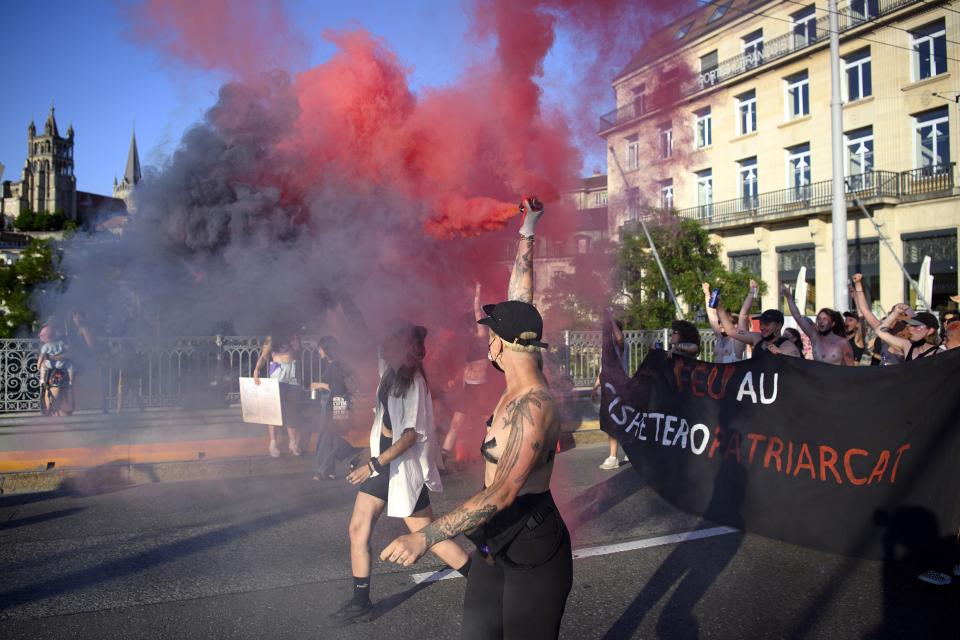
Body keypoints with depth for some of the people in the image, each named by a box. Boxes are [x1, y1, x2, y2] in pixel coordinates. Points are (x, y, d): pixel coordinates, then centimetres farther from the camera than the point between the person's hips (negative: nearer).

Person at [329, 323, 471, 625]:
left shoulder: (413, 383, -19)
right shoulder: (390, 372, 4)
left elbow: (412, 434, -23)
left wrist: (373, 464, -27)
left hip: (403, 466, -8)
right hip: (382, 460, 8)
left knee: (429, 537, 1)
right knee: (358, 529, 7)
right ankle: (361, 604, 21)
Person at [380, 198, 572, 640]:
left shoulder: (532, 408, -25)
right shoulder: (519, 388, -1)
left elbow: (501, 494, -30)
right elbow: (519, 303, 8)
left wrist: (424, 538, -31)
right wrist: (526, 234, 14)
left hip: (531, 552, -9)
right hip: (497, 544, 9)